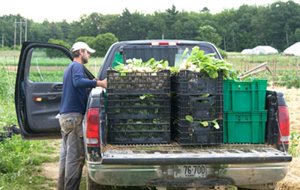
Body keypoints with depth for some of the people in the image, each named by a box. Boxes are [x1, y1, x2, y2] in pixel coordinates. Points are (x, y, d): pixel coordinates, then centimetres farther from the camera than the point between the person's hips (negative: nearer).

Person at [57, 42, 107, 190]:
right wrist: (98, 83, -31)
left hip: (65, 115, 10)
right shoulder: (77, 66, -7)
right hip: (74, 115, -10)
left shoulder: (70, 67, 23)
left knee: (66, 153, 12)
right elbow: (78, 82, -27)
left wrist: (94, 85, 21)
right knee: (76, 155, -7)